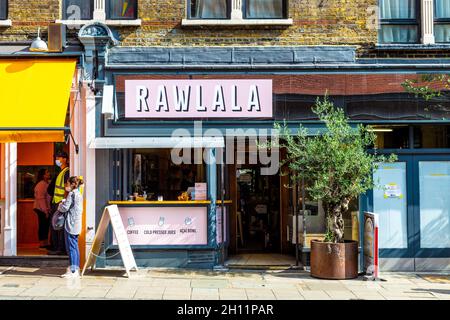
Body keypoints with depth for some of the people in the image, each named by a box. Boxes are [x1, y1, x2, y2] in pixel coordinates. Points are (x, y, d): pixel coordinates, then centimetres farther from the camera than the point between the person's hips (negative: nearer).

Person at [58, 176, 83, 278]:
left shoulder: (71, 194, -12)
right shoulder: (79, 194, 17)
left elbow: (65, 208, -14)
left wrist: (60, 205, 5)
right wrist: (64, 202, 8)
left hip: (71, 224, -9)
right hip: (77, 225, 9)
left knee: (71, 247, -6)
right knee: (75, 247, 11)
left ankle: (72, 271, -5)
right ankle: (76, 269, 15)